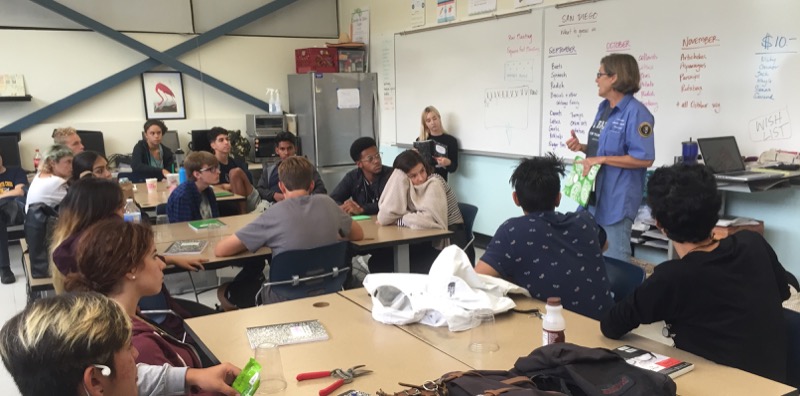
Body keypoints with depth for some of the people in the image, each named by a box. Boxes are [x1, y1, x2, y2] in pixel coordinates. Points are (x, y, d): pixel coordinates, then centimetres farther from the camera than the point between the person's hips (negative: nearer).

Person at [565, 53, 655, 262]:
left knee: (614, 259, 1)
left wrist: (601, 159, -22)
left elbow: (644, 159, -21)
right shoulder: (603, 108, 11)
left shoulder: (636, 113, -16)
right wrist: (582, 147, 2)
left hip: (617, 198, -9)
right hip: (595, 193, 9)